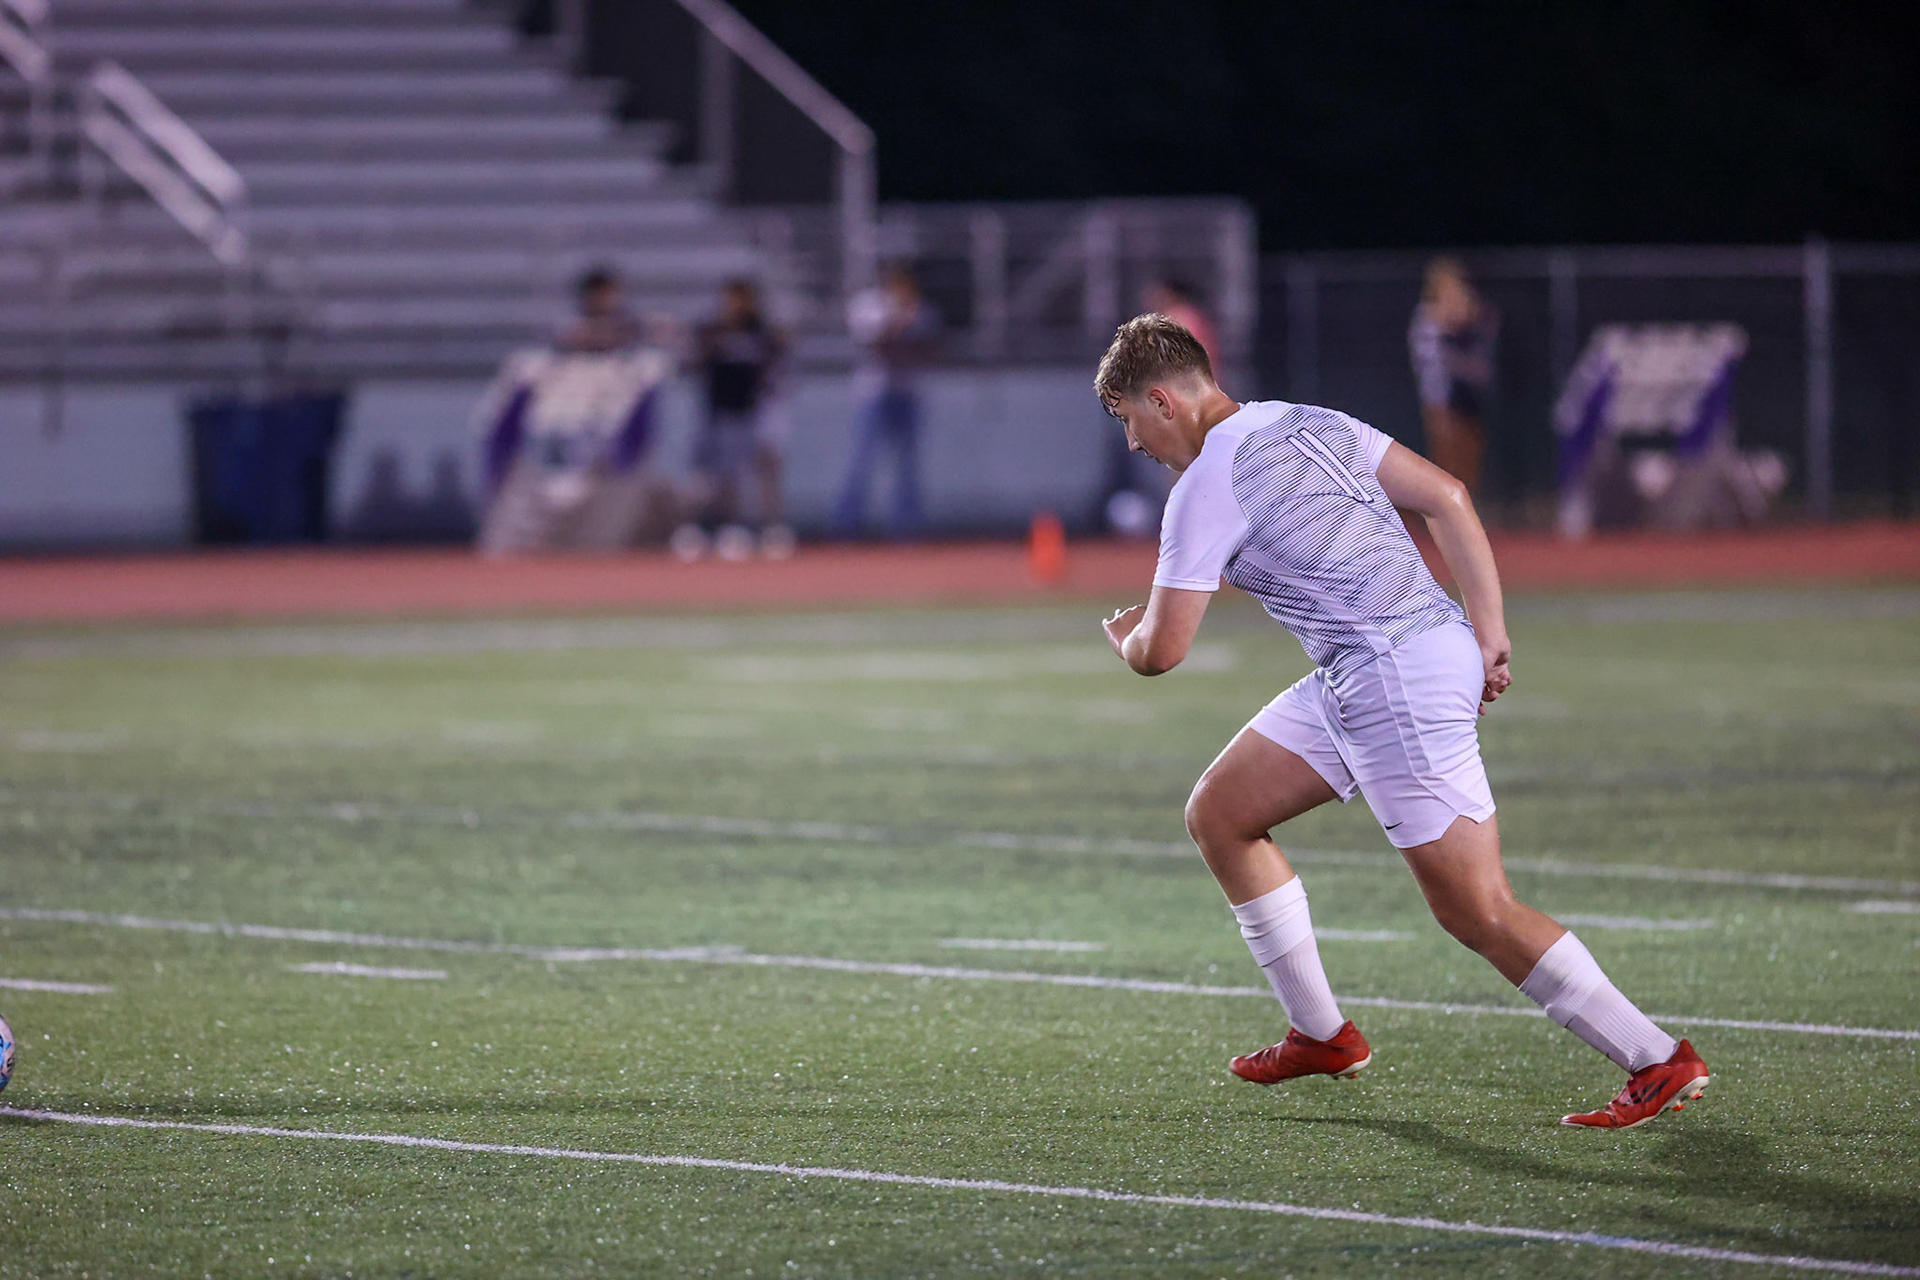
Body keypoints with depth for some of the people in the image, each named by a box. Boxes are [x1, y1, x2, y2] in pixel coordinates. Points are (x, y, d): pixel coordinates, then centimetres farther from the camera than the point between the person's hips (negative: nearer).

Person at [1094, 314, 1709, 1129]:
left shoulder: (1208, 485, -12)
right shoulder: (1305, 424, 13)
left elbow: (1161, 651, -9)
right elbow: (1445, 495, 11)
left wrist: (1125, 636, 16)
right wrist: (1488, 635, 9)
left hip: (1396, 680, -10)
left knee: (1478, 913, -8)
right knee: (1217, 816, 16)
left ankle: (1659, 1063, -5)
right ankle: (1321, 1036, 22)